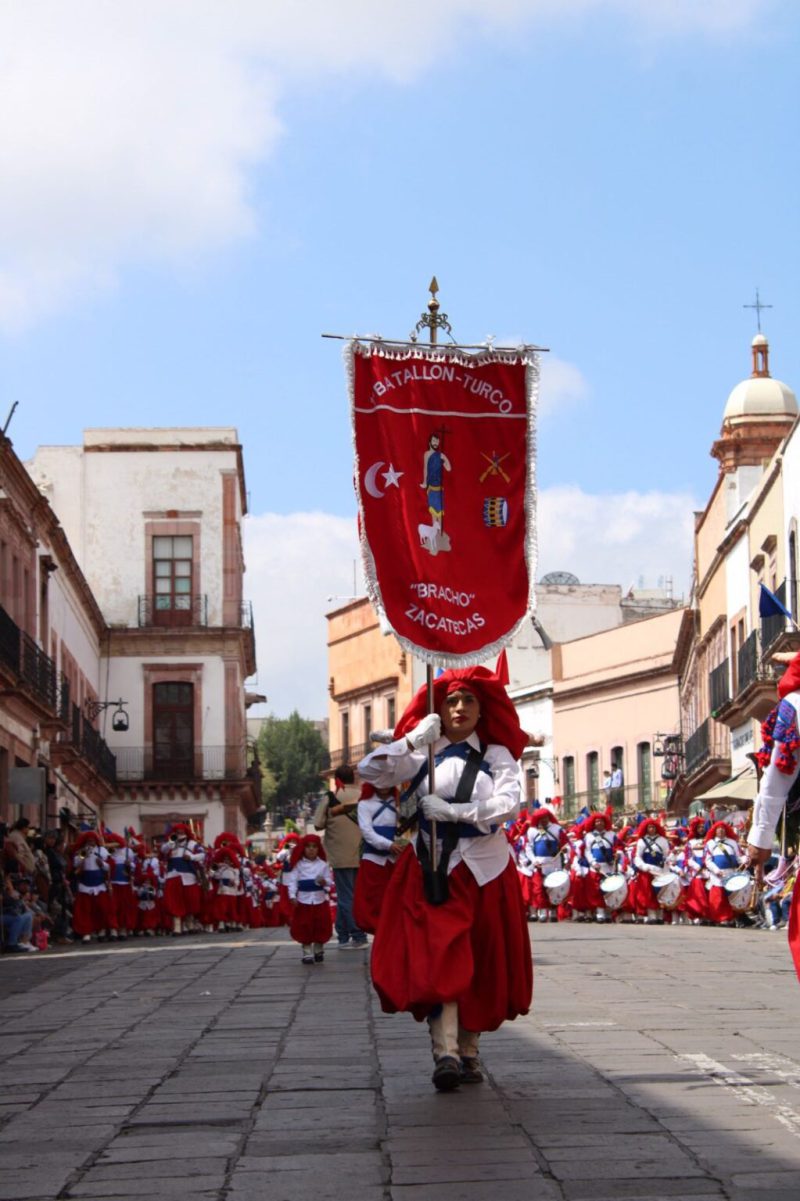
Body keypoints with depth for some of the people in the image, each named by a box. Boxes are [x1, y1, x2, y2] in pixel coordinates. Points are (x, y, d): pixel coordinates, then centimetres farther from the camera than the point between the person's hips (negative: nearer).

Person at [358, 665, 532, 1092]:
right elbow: (368, 772, -6)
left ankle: (469, 1050, 19)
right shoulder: (424, 754, 5)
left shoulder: (496, 754, 5)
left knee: (482, 965, 6)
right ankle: (446, 1053, -23)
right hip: (434, 870, -1)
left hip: (485, 869, 1)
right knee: (439, 957, -15)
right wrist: (412, 741, -16)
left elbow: (510, 802, -11)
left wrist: (455, 811, -18)